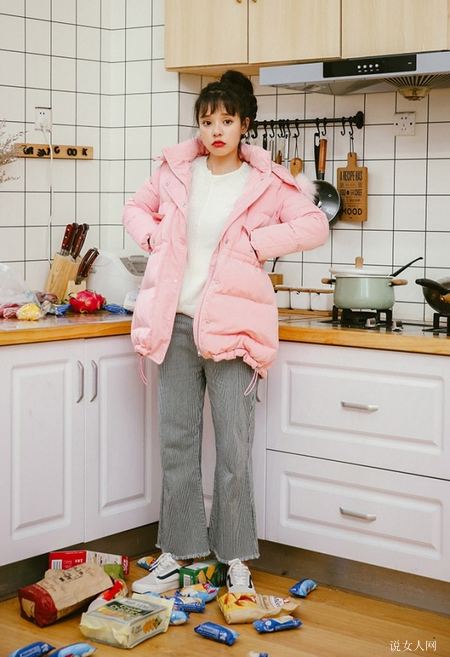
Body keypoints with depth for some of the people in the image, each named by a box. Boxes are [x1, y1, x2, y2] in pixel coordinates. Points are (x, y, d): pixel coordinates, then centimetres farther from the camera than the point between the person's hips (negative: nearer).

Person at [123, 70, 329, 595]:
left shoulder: (265, 181, 0)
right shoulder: (176, 170, 8)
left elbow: (315, 226, -6)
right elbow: (136, 208, 22)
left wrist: (257, 243, -12)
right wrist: (156, 238, 4)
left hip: (230, 326, -3)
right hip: (176, 324, 3)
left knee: (234, 449, -1)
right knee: (176, 444, 9)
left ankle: (235, 558, 13)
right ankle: (176, 552, 19)